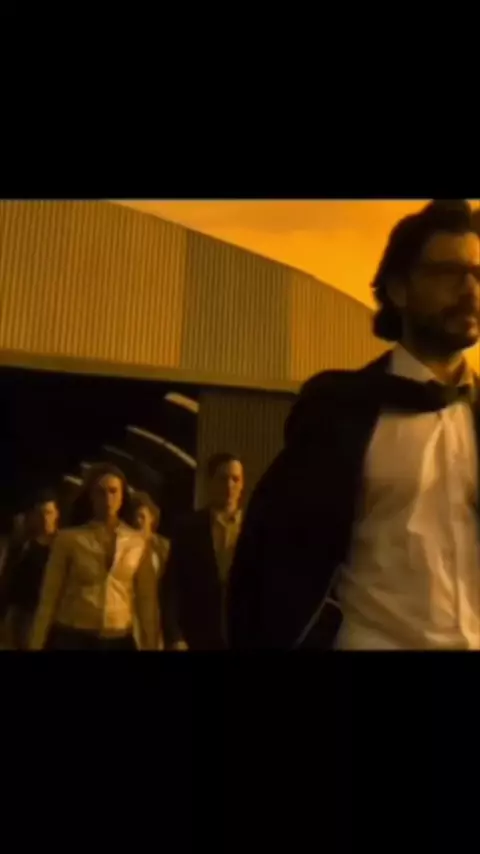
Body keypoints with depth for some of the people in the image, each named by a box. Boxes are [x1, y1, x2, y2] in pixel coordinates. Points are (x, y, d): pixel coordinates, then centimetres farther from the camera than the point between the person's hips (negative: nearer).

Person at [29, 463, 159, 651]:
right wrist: (36, 644, -2)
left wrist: (150, 645, 1)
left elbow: (147, 601, 4)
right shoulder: (69, 539, -1)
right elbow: (49, 597, 1)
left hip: (119, 640, 2)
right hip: (71, 638, -1)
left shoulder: (138, 543, 2)